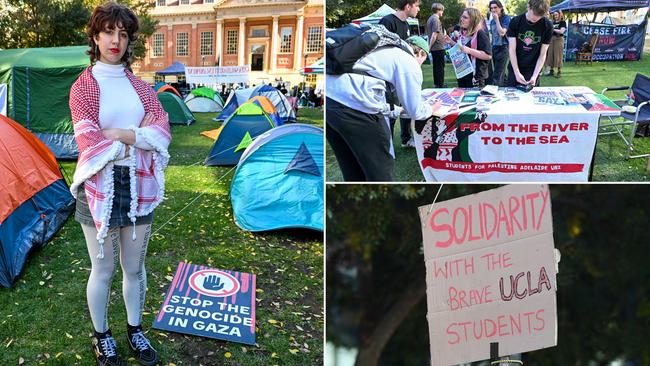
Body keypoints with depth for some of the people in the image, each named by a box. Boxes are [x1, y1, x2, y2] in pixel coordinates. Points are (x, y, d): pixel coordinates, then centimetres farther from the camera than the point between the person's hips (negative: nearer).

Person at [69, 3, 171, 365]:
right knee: (103, 269, 10)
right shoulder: (84, 86, -6)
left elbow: (163, 131, -7)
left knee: (135, 267, 16)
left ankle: (135, 331, 34)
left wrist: (117, 134, -17)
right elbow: (89, 141, -18)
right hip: (100, 187, -4)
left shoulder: (140, 86, 7)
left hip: (138, 185, 4)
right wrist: (139, 137, -11)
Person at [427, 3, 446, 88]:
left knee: (436, 66, 16)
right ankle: (440, 85, 0)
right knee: (440, 67, -3)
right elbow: (434, 35, -22)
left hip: (434, 48, 9)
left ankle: (436, 84, 23)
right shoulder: (436, 19, -16)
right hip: (438, 47, -9)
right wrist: (430, 47, -18)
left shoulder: (430, 19, 13)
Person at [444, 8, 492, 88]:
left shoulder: (480, 34, -13)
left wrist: (469, 50, -26)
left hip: (475, 76, -8)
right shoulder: (462, 33, 10)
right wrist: (451, 42, 8)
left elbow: (488, 56, -19)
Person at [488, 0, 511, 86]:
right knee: (500, 75, 9)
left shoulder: (506, 18, -6)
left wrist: (497, 19, -13)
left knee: (496, 77, -13)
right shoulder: (492, 21, 14)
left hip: (503, 48, -7)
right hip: (494, 48, 7)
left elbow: (502, 33, -17)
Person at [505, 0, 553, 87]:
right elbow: (512, 50, -9)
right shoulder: (515, 22, -8)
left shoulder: (547, 26, -8)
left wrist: (534, 76, -17)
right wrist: (517, 73, -18)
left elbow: (542, 54, -6)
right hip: (514, 69, 1)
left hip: (533, 70, -1)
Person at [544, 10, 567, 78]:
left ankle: (559, 71, -4)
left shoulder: (563, 22, -1)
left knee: (558, 55, -7)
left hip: (559, 39, -6)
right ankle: (551, 70, 11)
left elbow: (561, 31, -13)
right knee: (550, 54, 3)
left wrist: (553, 29, -12)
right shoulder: (553, 23, 16)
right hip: (551, 39, 6)